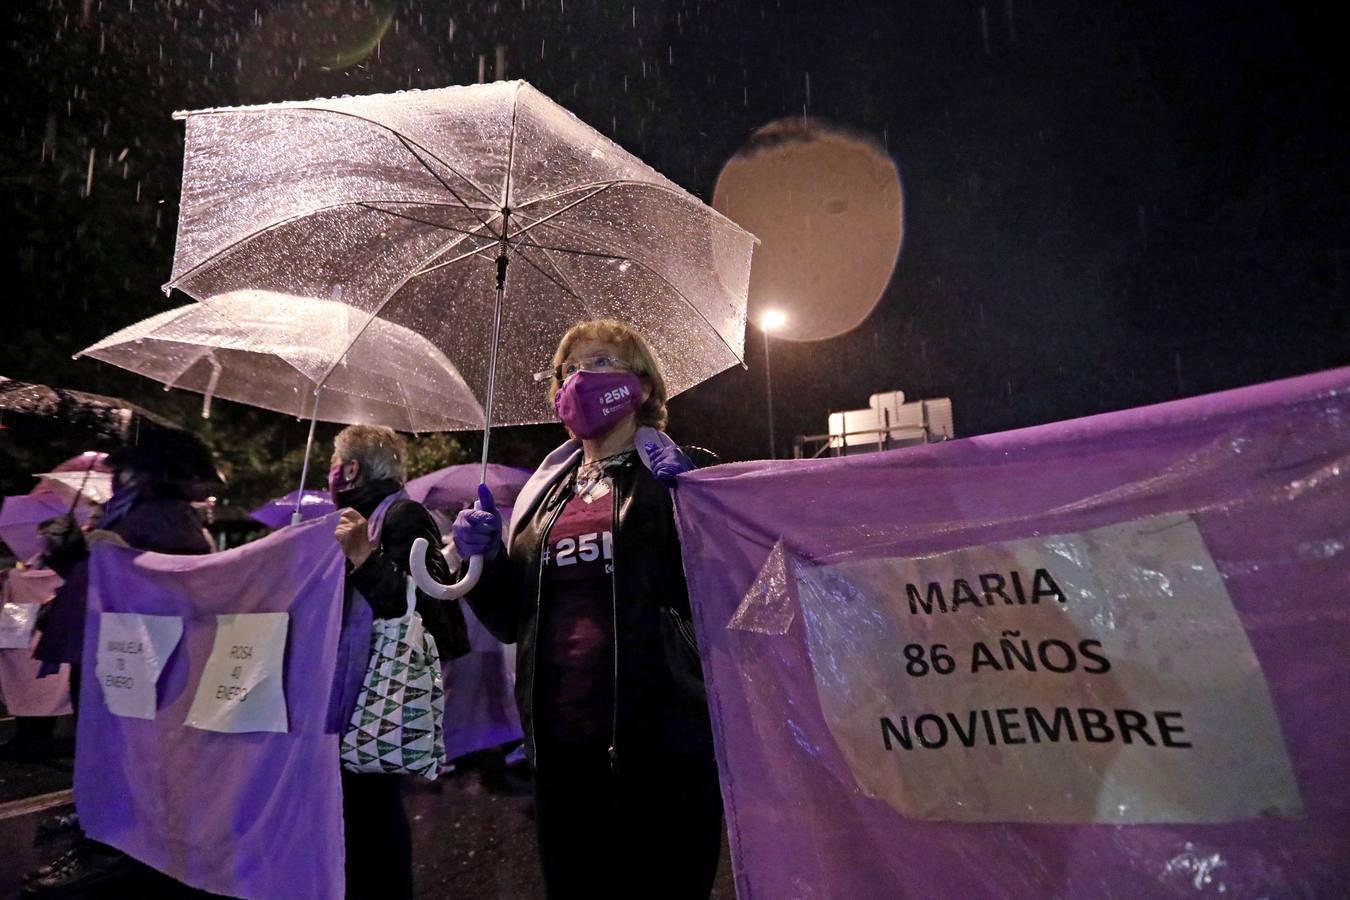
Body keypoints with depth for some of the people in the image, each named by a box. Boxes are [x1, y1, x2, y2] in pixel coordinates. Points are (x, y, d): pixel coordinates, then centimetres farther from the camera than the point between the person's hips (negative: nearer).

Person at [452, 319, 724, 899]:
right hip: (561, 744, 5)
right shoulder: (543, 492, 13)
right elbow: (511, 619, 15)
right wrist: (482, 561, -1)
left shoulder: (686, 473, -1)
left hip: (660, 742, -4)